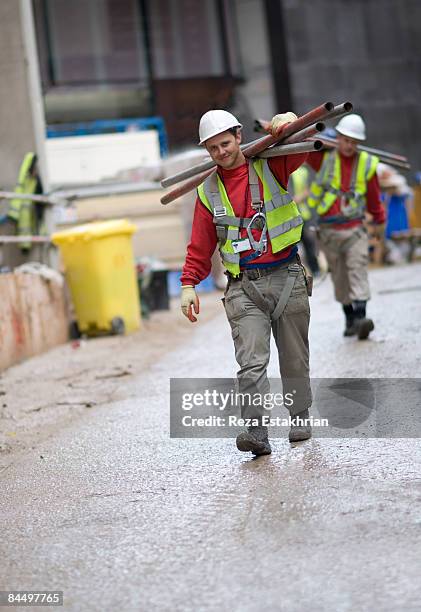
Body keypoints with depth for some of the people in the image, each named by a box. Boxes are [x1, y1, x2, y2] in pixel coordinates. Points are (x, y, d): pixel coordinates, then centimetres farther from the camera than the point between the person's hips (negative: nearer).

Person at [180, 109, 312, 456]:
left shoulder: (270, 166, 5)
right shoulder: (209, 191, 10)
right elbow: (200, 246, 10)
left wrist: (291, 122, -23)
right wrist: (189, 284, -1)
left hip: (287, 278, 0)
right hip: (244, 287, 0)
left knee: (294, 359, 10)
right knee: (252, 363, -14)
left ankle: (300, 418, 30)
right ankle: (257, 434, -19)